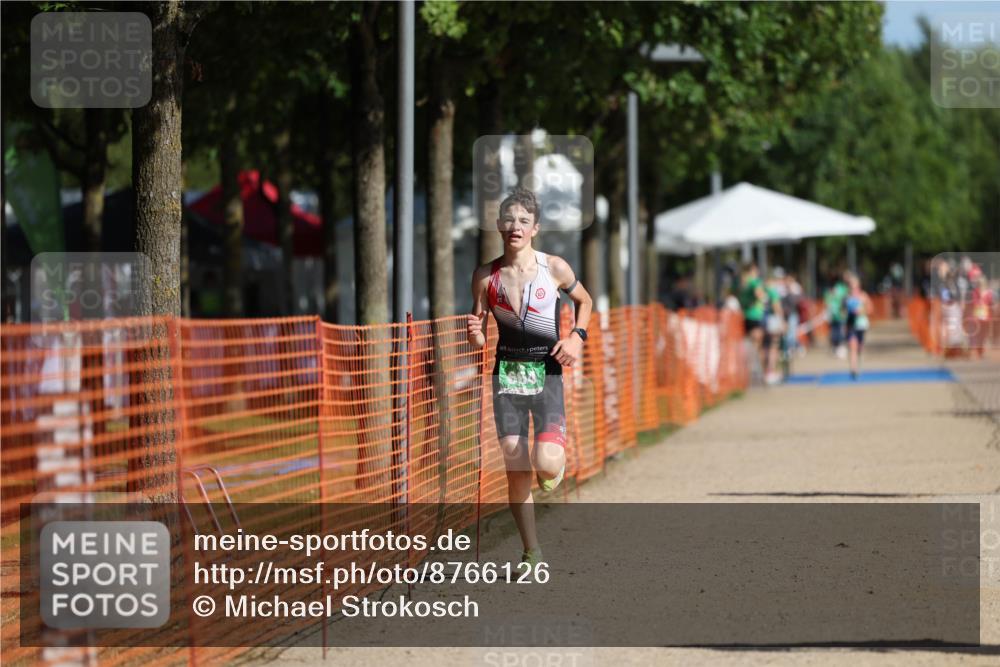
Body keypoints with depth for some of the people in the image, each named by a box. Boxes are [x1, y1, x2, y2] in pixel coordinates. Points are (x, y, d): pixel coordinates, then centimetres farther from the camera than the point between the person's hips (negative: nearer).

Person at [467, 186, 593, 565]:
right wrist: (474, 332, -16)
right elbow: (479, 341, 7)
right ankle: (532, 554, 11)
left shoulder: (554, 268, -3)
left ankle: (554, 465, 19)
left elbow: (584, 301, 16)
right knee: (516, 469, -1)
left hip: (547, 372, -2)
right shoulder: (486, 276, 1)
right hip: (507, 374, 2)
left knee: (546, 462, -20)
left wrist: (578, 336, -1)